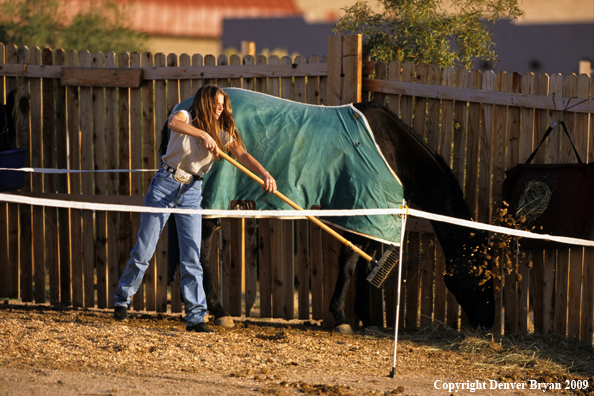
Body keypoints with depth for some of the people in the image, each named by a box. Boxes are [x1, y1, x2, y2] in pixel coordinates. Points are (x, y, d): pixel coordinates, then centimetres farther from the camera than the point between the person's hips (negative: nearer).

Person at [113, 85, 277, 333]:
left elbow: (242, 154, -10)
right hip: (165, 184, -3)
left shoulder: (222, 134, 4)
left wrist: (265, 174, -27)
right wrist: (204, 134, -42)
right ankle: (122, 300, 20)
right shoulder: (186, 118, -6)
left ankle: (196, 317, -5)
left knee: (192, 256, -5)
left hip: (191, 192, 3)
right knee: (143, 250, 1)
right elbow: (173, 123, -31)